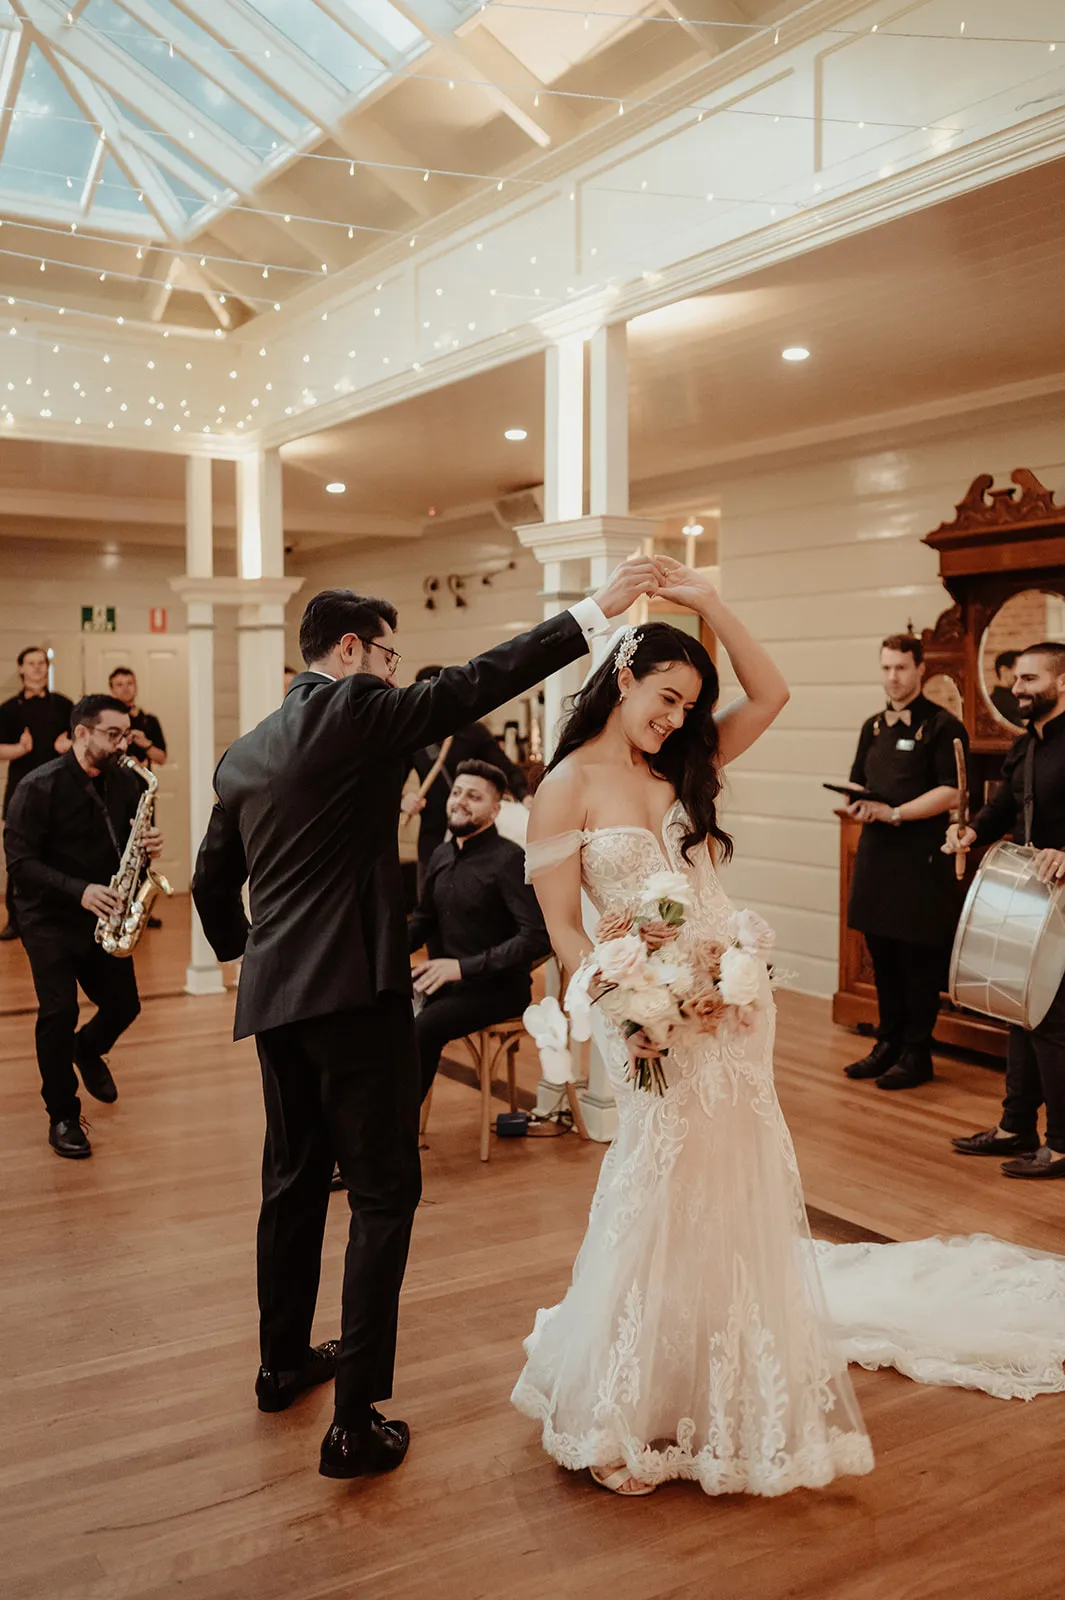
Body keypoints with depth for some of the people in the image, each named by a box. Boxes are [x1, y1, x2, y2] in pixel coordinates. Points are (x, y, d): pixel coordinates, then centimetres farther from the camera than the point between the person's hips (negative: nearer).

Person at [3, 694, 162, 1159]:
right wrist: (79, 890, -30)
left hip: (103, 915, 5)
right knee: (59, 1011, -14)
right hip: (49, 917, -5)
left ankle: (87, 1049, 41)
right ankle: (62, 1118, 4)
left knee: (123, 1005, 5)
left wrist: (149, 846, -15)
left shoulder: (125, 784, 0)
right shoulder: (39, 787, -16)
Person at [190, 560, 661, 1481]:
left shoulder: (244, 754, 14)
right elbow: (475, 685, -15)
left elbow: (212, 884, 19)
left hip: (273, 997, 8)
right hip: (354, 990, -8)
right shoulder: (356, 712, -8)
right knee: (383, 1195, 0)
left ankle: (284, 1362, 36)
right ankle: (358, 1421, 1)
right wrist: (595, 613, -14)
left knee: (294, 1181, 21)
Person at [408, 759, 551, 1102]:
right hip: (442, 983, 6)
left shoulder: (509, 859, -12)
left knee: (422, 1028, -29)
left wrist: (463, 967, -24)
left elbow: (538, 937, -20)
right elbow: (424, 920, 24)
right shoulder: (442, 855, 11)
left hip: (498, 987, -6)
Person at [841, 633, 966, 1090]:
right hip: (876, 853, 7)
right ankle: (888, 1044, 24)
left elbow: (950, 793, -13)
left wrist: (894, 813, -18)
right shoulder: (873, 727, 15)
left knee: (919, 962, 1)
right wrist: (857, 806, -1)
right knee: (882, 958, 13)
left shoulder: (942, 726, -6)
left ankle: (916, 1054, 11)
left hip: (923, 858, -6)